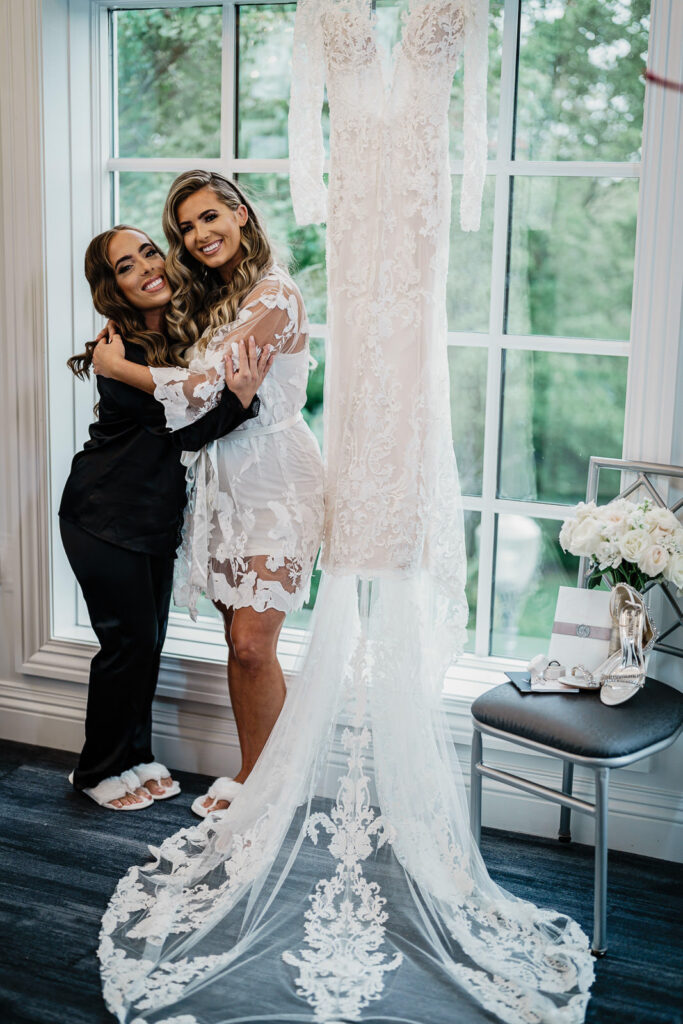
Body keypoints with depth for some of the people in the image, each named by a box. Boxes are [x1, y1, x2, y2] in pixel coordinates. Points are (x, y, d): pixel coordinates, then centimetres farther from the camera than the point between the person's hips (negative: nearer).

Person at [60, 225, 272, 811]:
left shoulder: (181, 332, 1)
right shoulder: (119, 356, -21)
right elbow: (182, 431, -23)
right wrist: (240, 397, -37)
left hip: (158, 514, 7)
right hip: (106, 516, -7)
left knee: (151, 637, 14)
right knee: (128, 640, 0)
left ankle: (135, 755, 32)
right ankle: (99, 770, 21)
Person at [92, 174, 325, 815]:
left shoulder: (273, 294, -13)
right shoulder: (206, 298, 16)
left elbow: (201, 387, -18)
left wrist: (114, 365, -5)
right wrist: (118, 345, 6)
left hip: (275, 484, -8)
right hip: (223, 483, 8)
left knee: (252, 642, -9)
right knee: (239, 641, 9)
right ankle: (249, 776, 20)